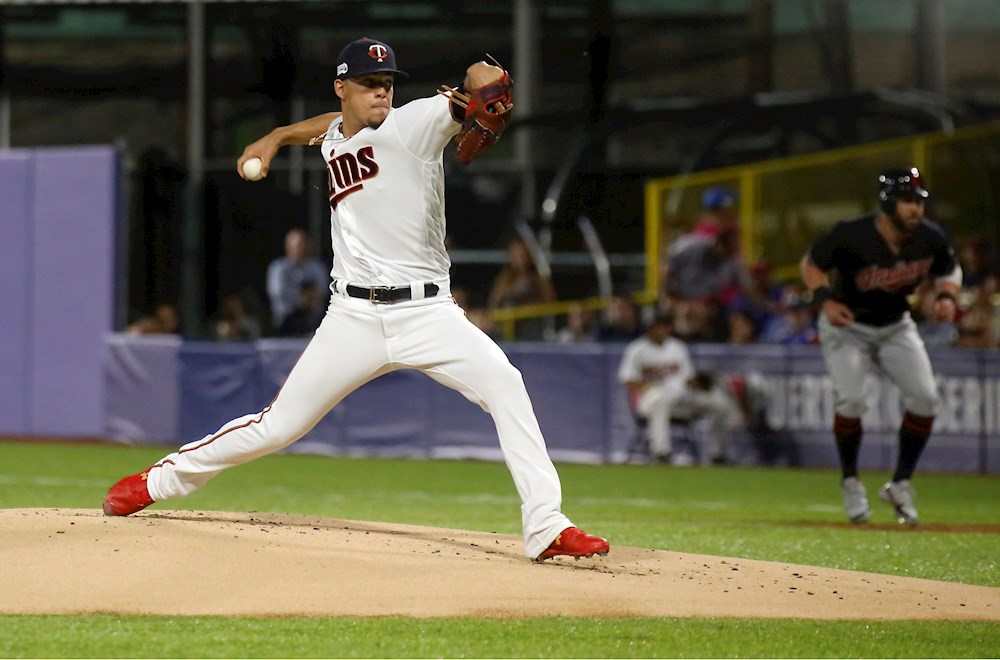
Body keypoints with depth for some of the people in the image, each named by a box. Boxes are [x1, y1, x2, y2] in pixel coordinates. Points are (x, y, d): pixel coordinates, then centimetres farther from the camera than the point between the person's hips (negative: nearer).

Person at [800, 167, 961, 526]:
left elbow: (949, 270, 6)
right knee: (850, 399, -22)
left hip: (896, 327, 4)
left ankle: (900, 485, 4)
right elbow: (810, 263, -10)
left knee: (925, 398, -12)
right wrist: (824, 299, -27)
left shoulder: (931, 238, -15)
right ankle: (850, 482, 1)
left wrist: (947, 296, -15)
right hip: (846, 325, -4)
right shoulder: (851, 236, -27)